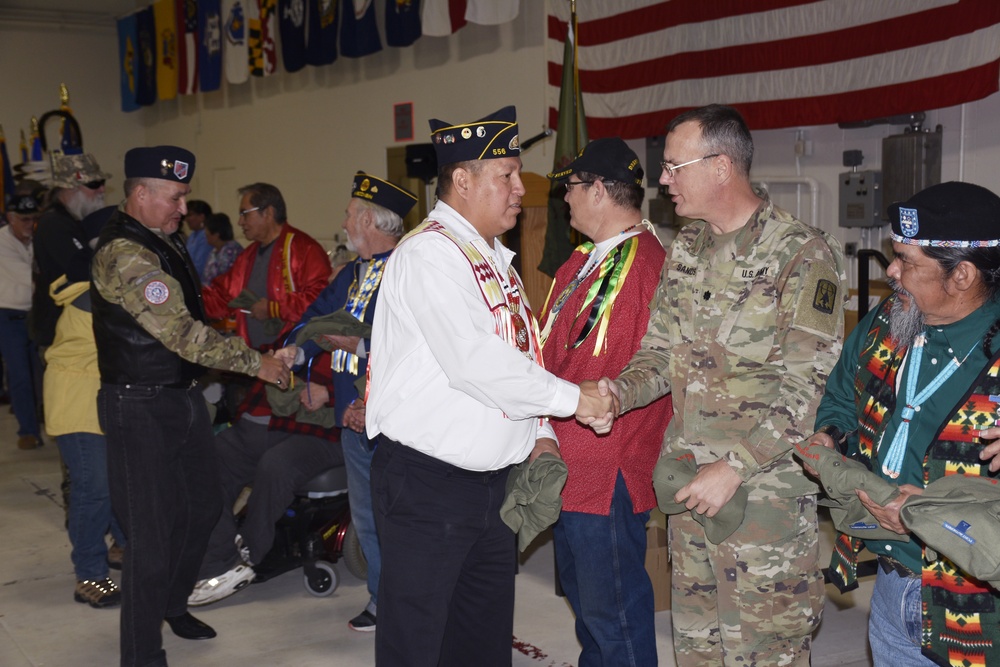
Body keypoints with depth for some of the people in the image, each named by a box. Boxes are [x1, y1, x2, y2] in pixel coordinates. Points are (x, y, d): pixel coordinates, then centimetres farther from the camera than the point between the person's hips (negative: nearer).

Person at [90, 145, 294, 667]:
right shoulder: (125, 253, -22)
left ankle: (172, 603, 41)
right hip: (140, 408, -9)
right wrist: (256, 363, -23)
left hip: (182, 396, 10)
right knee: (154, 534, -4)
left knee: (202, 507, 19)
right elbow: (183, 334, -27)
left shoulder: (165, 240, 10)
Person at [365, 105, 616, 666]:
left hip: (494, 478, 9)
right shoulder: (430, 252, -15)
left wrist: (540, 435, 5)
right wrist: (571, 398, -18)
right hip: (426, 480, -9)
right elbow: (475, 363, -25)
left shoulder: (496, 258, 15)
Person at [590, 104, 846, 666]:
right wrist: (619, 392, -5)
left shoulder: (802, 255, -12)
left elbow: (804, 387, -16)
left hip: (766, 487, -7)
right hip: (688, 482, 7)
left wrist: (735, 467, -21)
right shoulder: (686, 250, 11)